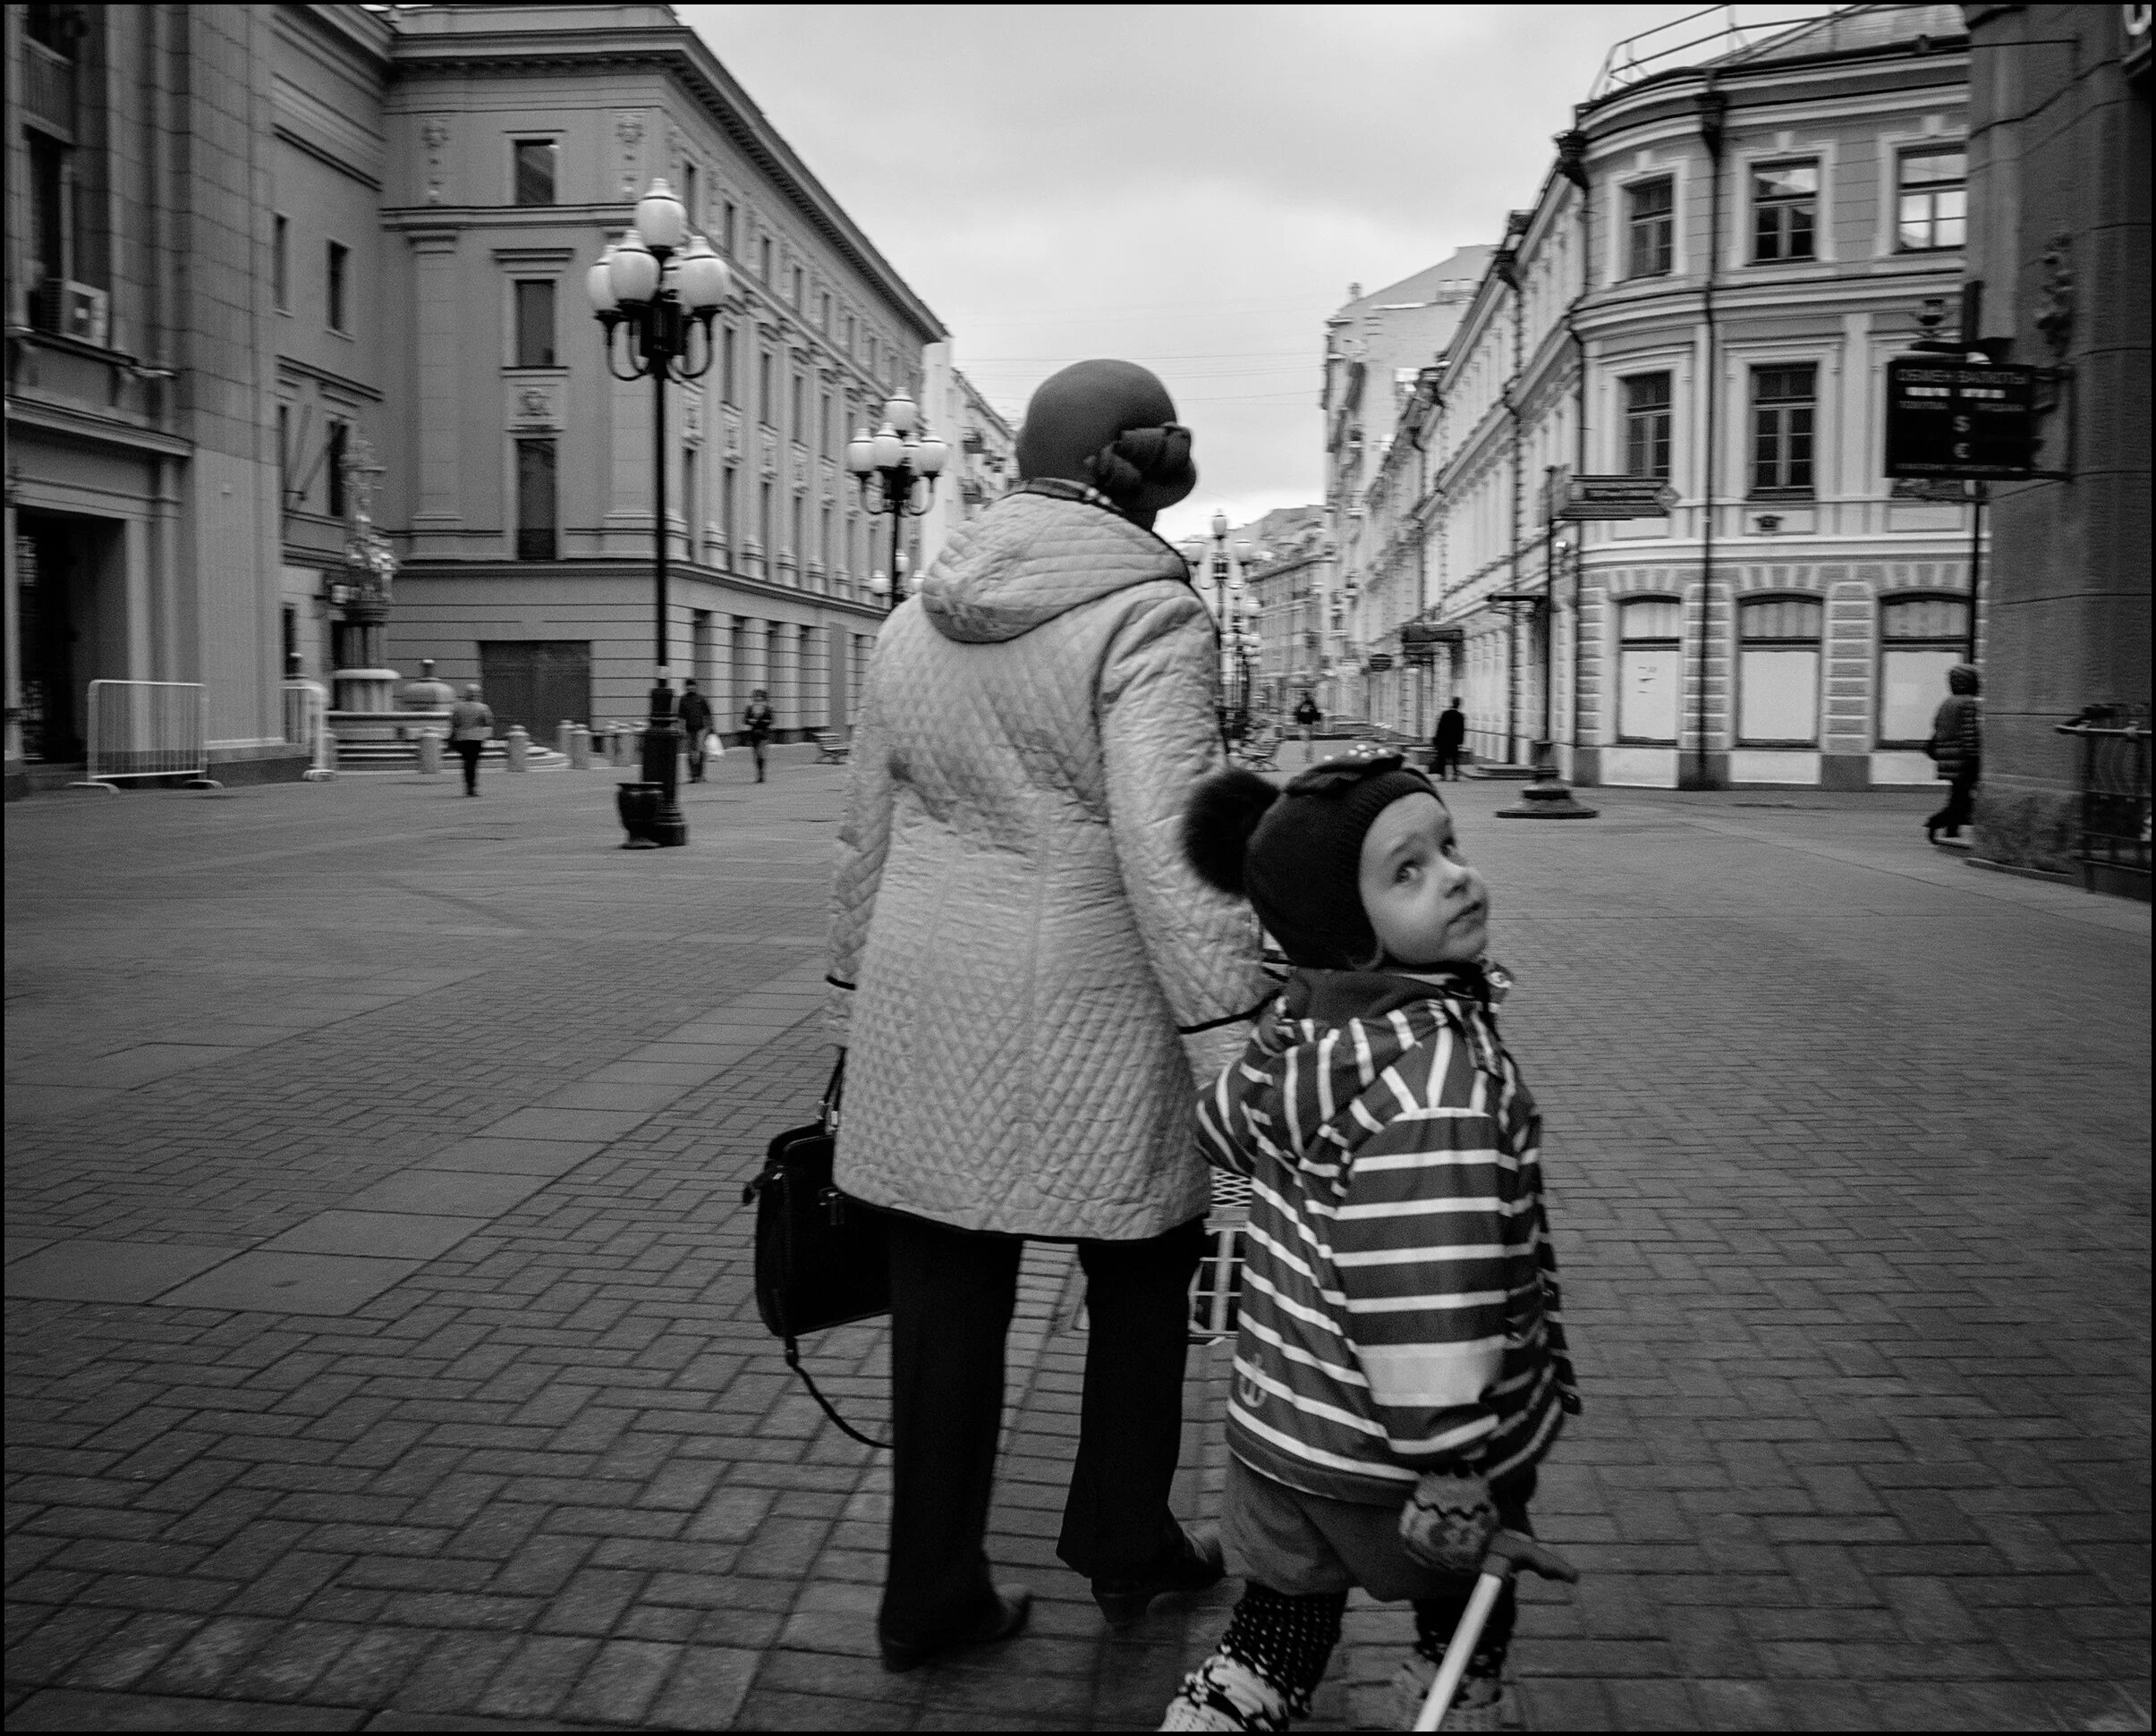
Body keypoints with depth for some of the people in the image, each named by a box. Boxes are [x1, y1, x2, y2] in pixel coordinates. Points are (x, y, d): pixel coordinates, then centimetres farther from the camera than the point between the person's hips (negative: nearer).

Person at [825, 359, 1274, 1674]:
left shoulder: (920, 616, 8)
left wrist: (860, 1005, 21)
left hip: (929, 1013, 5)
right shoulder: (1148, 614, -12)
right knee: (1141, 1279, 17)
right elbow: (1169, 849, -21)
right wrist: (1239, 1047, -19)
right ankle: (1125, 1550, 33)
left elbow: (871, 835, 13)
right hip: (1092, 1021, -5)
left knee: (947, 1298, 12)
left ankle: (931, 1593, 23)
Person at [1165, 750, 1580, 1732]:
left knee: (1279, 1626, 21)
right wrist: (1451, 1472, -26)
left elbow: (1228, 1127, 18)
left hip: (1282, 1425, 7)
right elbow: (1417, 1288, -33)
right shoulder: (1434, 1070, -28)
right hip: (1391, 1457, -7)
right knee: (1465, 1613, 21)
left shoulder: (1302, 1019, -2)